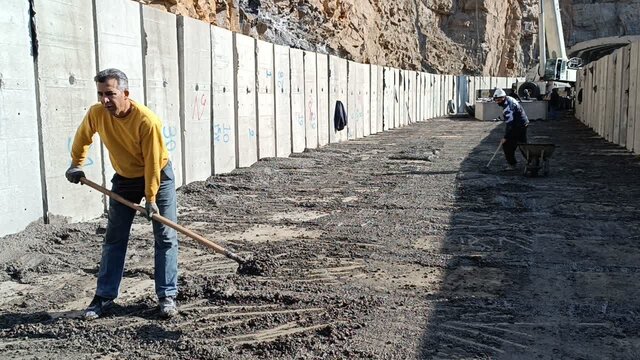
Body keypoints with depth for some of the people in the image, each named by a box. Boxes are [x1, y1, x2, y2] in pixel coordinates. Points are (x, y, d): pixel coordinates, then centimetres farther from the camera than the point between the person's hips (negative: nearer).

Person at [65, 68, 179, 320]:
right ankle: (104, 297, 16)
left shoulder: (147, 121, -31)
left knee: (166, 238, -3)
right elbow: (83, 137, 6)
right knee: (114, 239, 7)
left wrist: (151, 198, -22)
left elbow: (153, 163, -25)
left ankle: (167, 296, 6)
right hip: (124, 179, 4)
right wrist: (76, 165, 8)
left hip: (158, 177, -4)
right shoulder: (96, 114, -17)